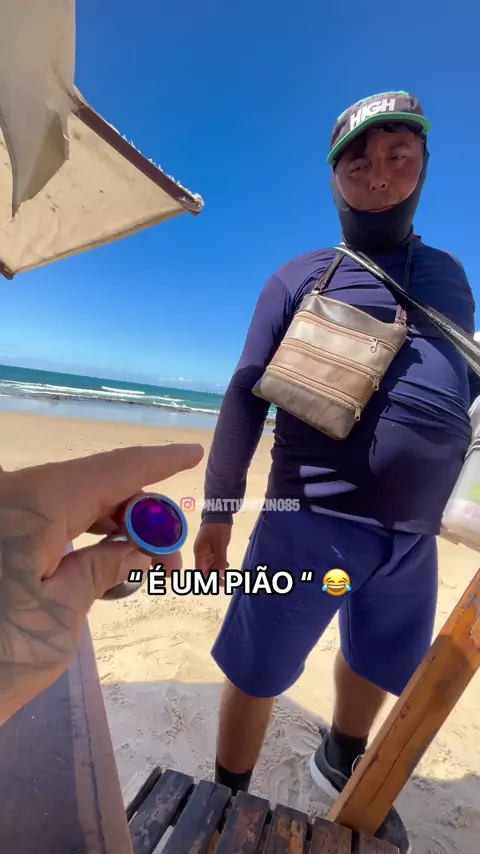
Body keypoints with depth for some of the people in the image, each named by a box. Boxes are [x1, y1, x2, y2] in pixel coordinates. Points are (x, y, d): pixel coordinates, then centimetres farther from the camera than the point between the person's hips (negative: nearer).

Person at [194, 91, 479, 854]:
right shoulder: (298, 278, 4)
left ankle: (341, 763, 57)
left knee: (380, 665, 26)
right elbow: (246, 395, -3)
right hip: (311, 523, -5)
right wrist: (218, 510, -7)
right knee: (257, 673, 9)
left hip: (413, 533, 6)